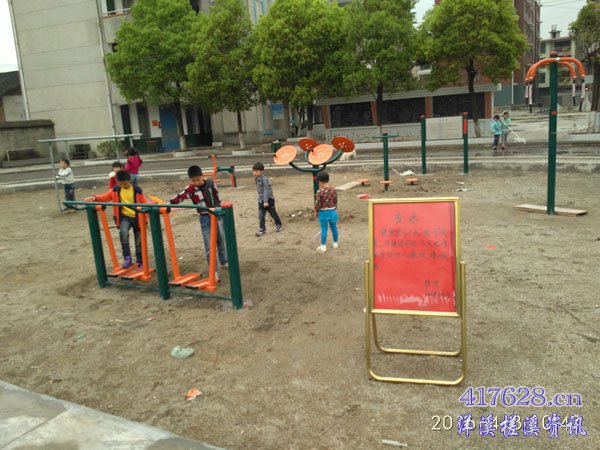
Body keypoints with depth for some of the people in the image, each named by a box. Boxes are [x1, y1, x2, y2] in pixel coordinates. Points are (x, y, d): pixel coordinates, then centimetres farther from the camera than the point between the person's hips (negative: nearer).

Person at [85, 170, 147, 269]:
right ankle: (127, 257, -15)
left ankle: (140, 262, 23)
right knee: (123, 232, -29)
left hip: (136, 218, -2)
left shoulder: (137, 190, -10)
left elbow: (144, 205, -6)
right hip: (124, 217, 2)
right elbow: (106, 196, 10)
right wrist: (95, 198, -10)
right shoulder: (116, 190, 1)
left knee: (139, 242, 6)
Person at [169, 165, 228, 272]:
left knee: (221, 240, 18)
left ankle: (224, 262, 38)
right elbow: (180, 197, -23)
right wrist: (169, 203, -38)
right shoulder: (190, 189, -10)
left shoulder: (210, 183, -6)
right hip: (205, 218, -2)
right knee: (209, 245, -3)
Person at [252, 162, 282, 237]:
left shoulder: (264, 179, -20)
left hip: (269, 199, -7)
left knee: (273, 213, 10)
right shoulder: (256, 179, 5)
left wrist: (266, 201, -24)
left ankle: (279, 225, 31)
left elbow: (266, 190, -21)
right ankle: (262, 229, 4)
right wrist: (263, 200, 16)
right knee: (261, 215, -1)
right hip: (261, 200, 7)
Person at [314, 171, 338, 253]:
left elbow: (317, 204, -16)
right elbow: (336, 202, 5)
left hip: (323, 212, -4)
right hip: (333, 211, 4)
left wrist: (316, 212, 1)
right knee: (334, 228, 16)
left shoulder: (320, 191, -18)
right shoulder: (334, 190, -3)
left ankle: (323, 247, 12)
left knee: (324, 229, 4)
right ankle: (335, 244, 32)